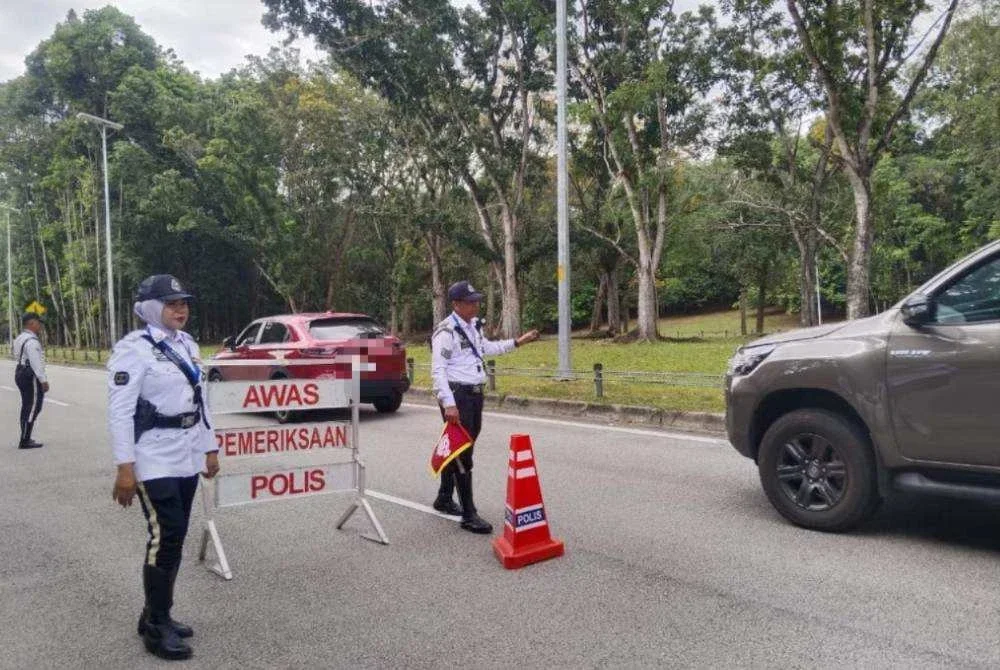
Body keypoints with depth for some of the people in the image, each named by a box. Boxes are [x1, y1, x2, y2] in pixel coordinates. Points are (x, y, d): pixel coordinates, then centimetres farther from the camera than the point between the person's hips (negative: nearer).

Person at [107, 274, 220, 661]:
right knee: (166, 537, -8)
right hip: (154, 461, -7)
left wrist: (210, 449, 15)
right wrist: (125, 468, -21)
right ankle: (156, 627, 6)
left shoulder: (187, 345, 11)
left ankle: (156, 615, 26)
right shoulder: (134, 349, -12)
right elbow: (119, 411, -16)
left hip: (186, 459, 8)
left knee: (175, 537, 12)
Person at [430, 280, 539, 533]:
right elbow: (438, 370, -20)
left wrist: (517, 342, 30)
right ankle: (469, 515, -5)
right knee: (462, 454, -8)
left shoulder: (474, 326, 12)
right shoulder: (446, 332, -15)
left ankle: (444, 498, 33)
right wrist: (448, 404, -27)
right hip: (457, 395, -9)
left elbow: (488, 348, 31)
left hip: (475, 394, 9)